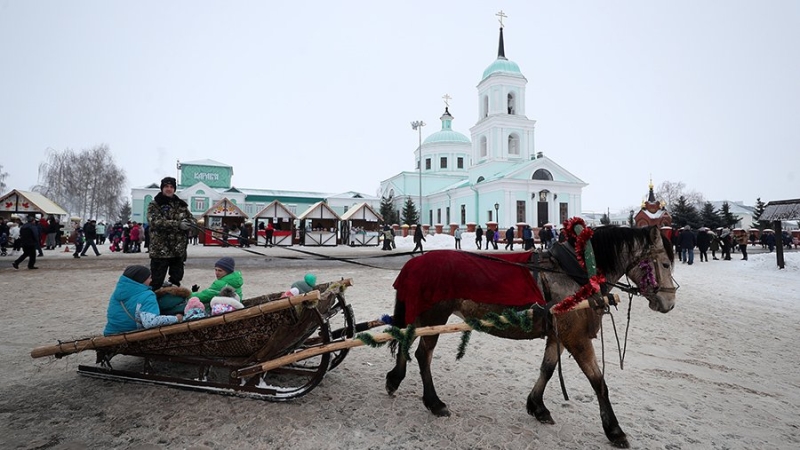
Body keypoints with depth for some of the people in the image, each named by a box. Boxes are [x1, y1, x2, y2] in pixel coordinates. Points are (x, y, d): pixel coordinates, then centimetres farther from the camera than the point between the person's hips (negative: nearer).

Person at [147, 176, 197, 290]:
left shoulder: (181, 205, 12)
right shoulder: (154, 205, -1)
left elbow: (193, 220, 8)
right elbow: (156, 222, -18)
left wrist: (188, 223, -16)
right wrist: (178, 224, -27)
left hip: (178, 250, 4)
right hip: (159, 250, -4)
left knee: (176, 281, 13)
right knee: (156, 282, 0)